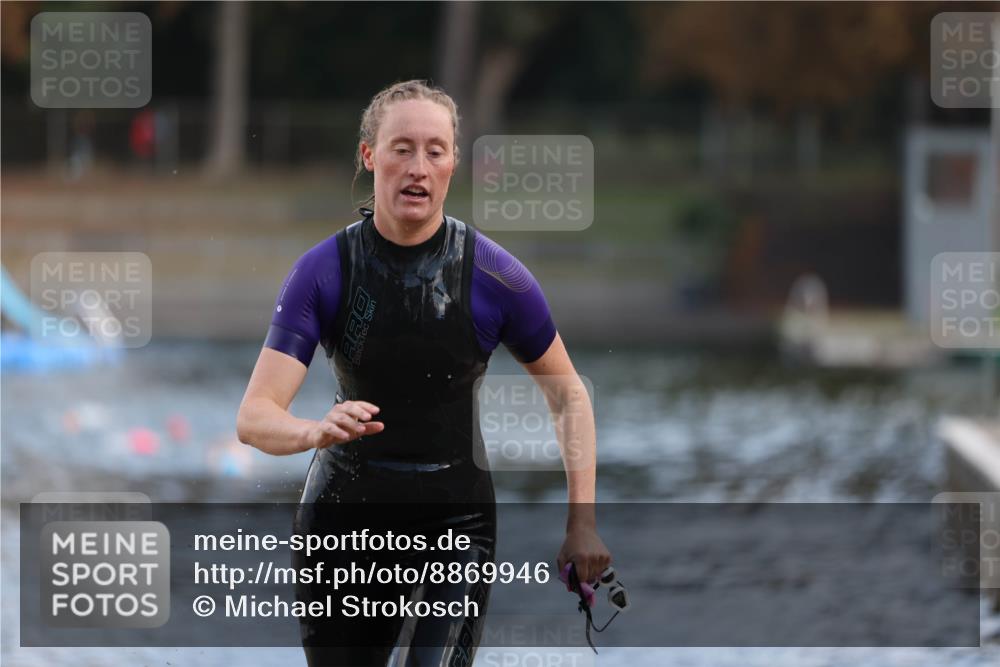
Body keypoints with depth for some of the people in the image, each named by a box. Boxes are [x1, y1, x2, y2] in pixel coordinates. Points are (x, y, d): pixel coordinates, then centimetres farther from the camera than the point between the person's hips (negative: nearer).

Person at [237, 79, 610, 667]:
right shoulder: (323, 271, -9)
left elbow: (569, 396, 5)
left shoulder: (496, 276, -9)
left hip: (454, 528, -1)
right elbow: (255, 416, -16)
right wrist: (317, 431, -39)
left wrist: (583, 523, -3)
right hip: (341, 523, 2)